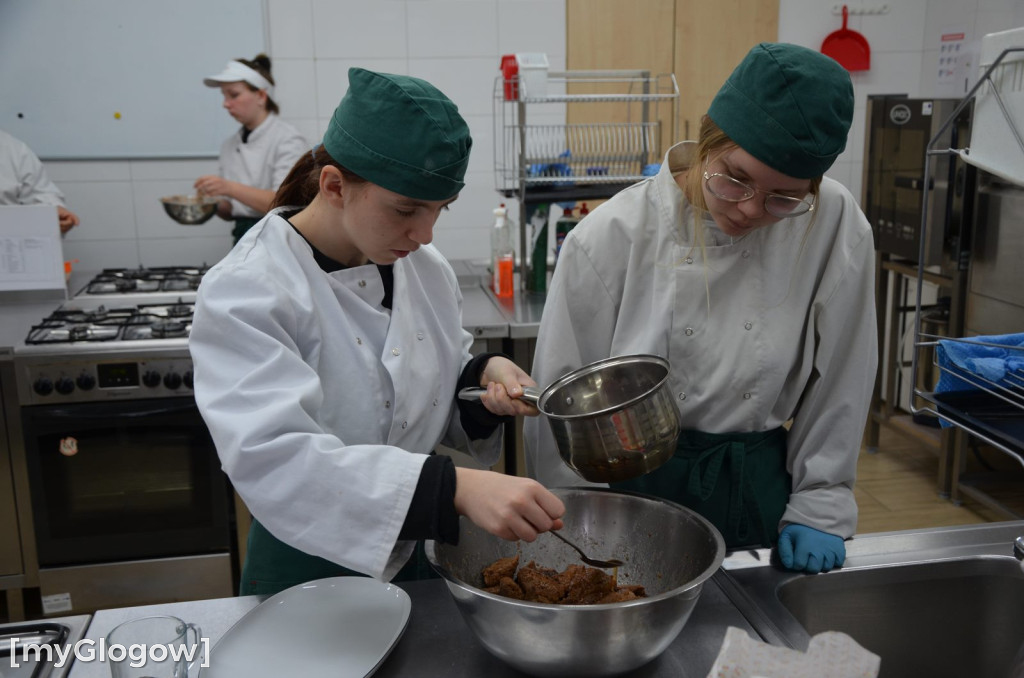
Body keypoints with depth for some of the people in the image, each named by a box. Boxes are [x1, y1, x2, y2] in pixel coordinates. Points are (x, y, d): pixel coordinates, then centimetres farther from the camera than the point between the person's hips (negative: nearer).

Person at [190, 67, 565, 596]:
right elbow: (272, 459, -36)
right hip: (307, 571, -5)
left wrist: (486, 376, -14)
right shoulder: (243, 294, -23)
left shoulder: (426, 270, -2)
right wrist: (456, 487, -46)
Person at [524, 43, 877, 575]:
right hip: (627, 486, -1)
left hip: (757, 488, 2)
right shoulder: (610, 237, -17)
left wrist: (818, 506, 1)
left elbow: (838, 380, -2)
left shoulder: (833, 225, -13)